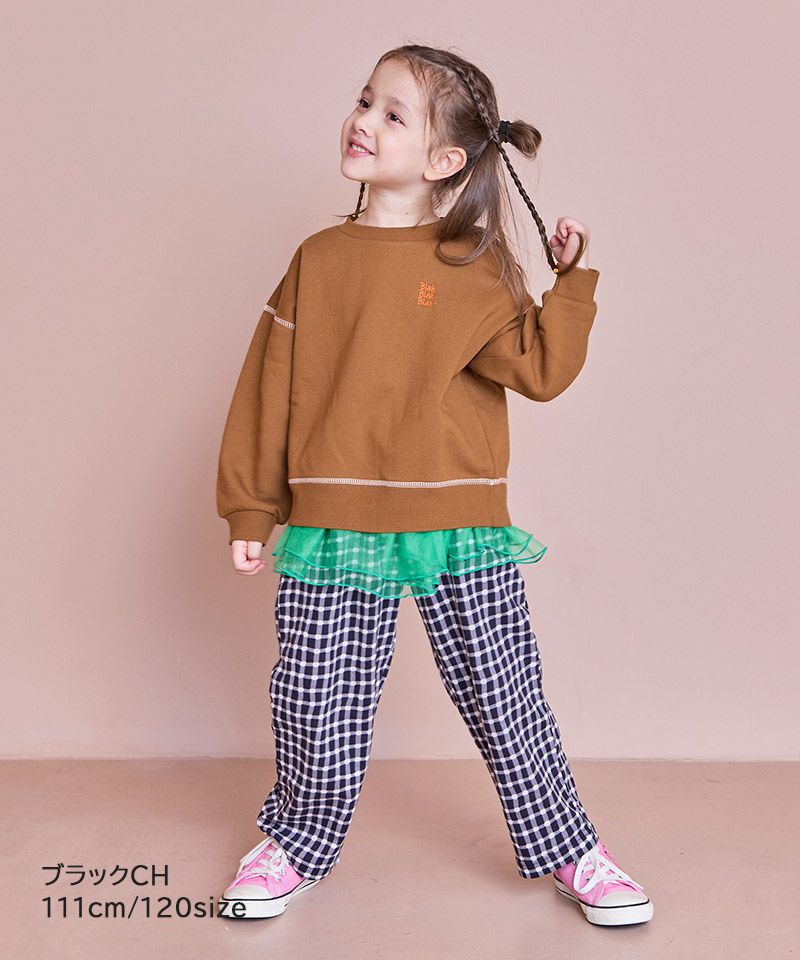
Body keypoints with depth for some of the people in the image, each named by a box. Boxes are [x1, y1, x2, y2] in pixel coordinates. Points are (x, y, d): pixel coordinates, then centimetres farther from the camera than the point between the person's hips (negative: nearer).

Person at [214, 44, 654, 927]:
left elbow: (541, 369, -6)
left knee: (505, 697, 8)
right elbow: (268, 389, 7)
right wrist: (250, 510, 6)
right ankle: (295, 845, 34)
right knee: (316, 701, 9)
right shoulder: (318, 260, 6)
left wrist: (572, 281, -13)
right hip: (333, 530, 2)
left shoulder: (474, 269, 0)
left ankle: (568, 850, 28)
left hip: (460, 532, -1)